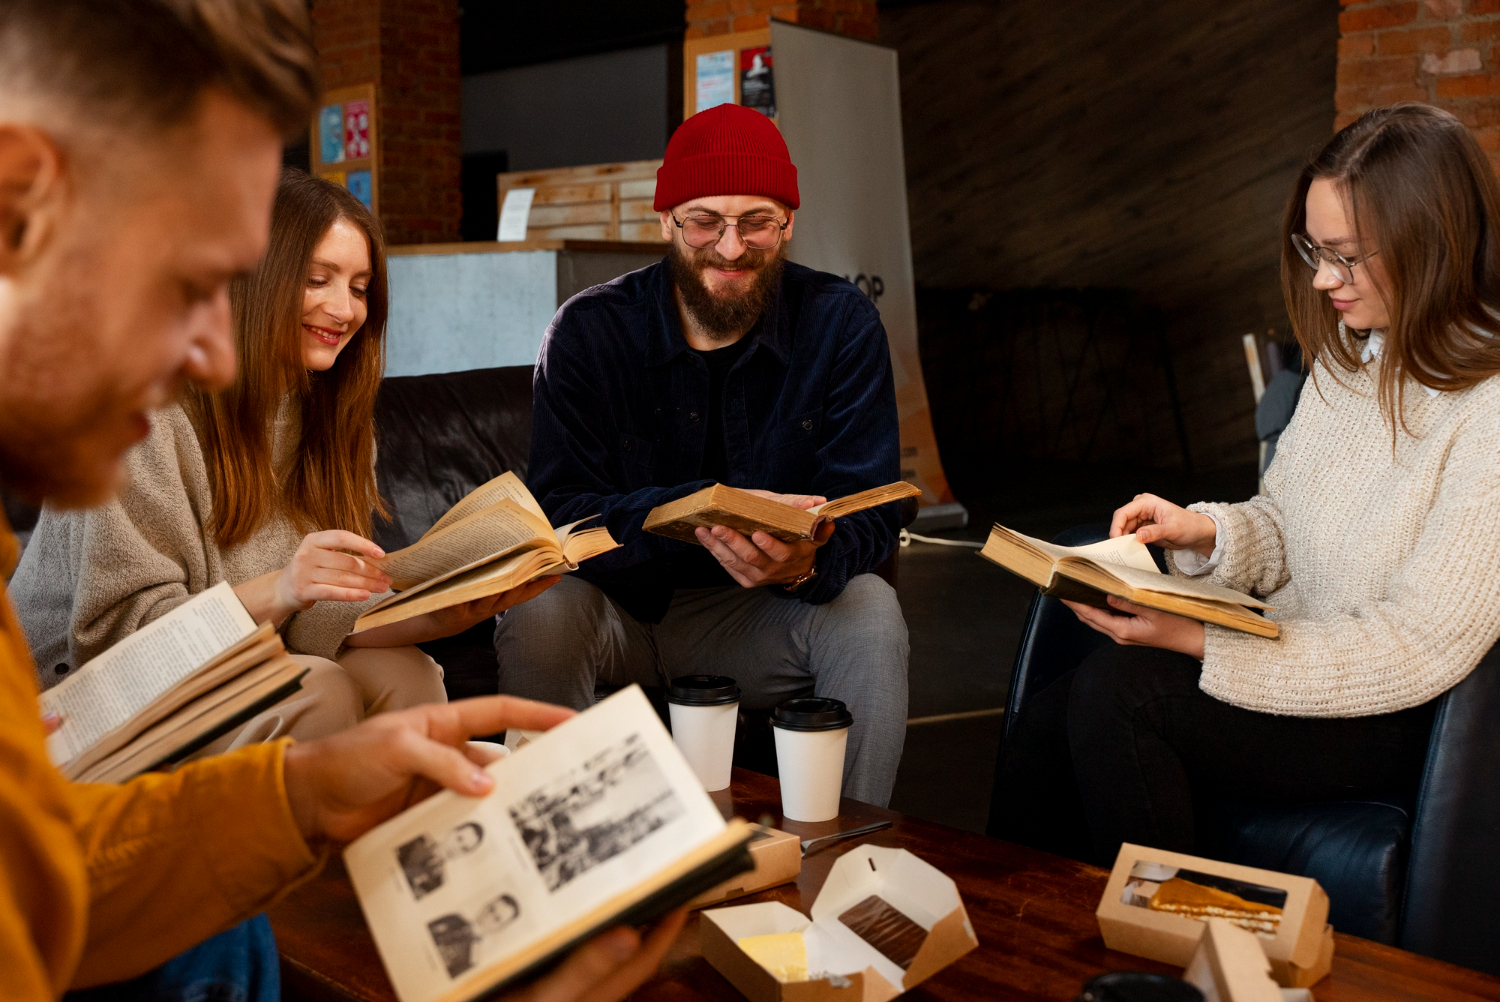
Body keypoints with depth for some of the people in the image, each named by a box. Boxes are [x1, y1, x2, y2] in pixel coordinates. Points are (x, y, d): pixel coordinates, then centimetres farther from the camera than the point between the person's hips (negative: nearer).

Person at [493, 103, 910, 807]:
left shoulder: (841, 325, -8)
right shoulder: (590, 330, -10)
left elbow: (867, 514, -13)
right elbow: (560, 510, -19)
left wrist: (807, 561, -38)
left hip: (765, 613, 1)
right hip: (621, 606, 0)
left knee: (870, 611, -27)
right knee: (538, 614, -31)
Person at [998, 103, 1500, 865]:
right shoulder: (1349, 355, 8)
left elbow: (1418, 648, -20)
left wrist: (1197, 641, -24)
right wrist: (1204, 531, -7)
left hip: (1392, 718, -7)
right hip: (1290, 655, 7)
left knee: (1116, 690, -26)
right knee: (1046, 723, -13)